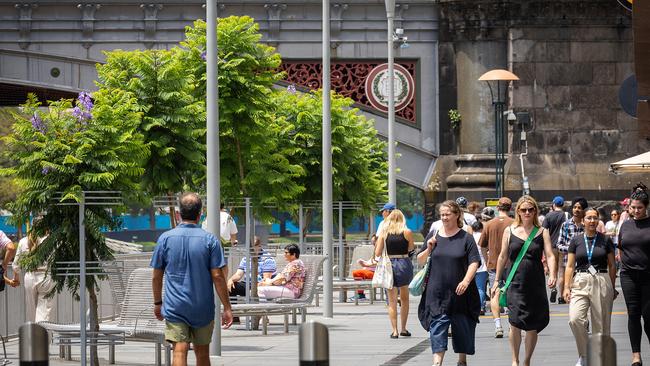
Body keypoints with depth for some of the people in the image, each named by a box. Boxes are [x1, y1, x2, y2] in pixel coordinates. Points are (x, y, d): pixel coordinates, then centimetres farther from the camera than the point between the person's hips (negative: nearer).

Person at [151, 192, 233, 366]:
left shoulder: (165, 238, -1)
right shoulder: (210, 240, -4)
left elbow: (157, 276, 4)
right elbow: (217, 276, -7)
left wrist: (158, 303, 17)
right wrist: (227, 308, -1)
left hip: (175, 307, -1)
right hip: (203, 309, 1)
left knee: (179, 351, -8)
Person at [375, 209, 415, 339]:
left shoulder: (383, 232, -1)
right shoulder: (407, 232, -4)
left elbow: (377, 253, -2)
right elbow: (411, 248, 9)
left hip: (389, 264, 0)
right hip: (404, 264, 0)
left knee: (392, 300, 6)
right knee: (404, 298, 17)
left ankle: (394, 331, 0)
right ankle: (403, 329, 20)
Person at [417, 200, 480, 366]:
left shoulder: (466, 238, -1)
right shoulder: (433, 236, 8)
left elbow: (474, 262, -7)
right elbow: (420, 260, 13)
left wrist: (466, 281, -21)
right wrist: (428, 249, -7)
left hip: (460, 292, -1)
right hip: (437, 292, 1)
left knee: (462, 326, 10)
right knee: (437, 326, -8)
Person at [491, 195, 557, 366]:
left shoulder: (542, 232, 5)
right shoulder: (510, 231, 7)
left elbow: (550, 256, -4)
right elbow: (503, 257, 13)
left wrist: (552, 275, -21)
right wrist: (497, 281, 13)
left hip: (536, 283, 1)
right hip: (515, 282, -1)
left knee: (533, 326, 5)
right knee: (515, 322, -14)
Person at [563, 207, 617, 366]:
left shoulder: (605, 240, 4)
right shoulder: (576, 241, 7)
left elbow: (612, 265, 9)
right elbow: (570, 266, 8)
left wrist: (612, 288, 6)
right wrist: (566, 287, -1)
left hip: (602, 283, 0)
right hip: (580, 283, 0)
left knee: (600, 324, 0)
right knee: (575, 319, -18)